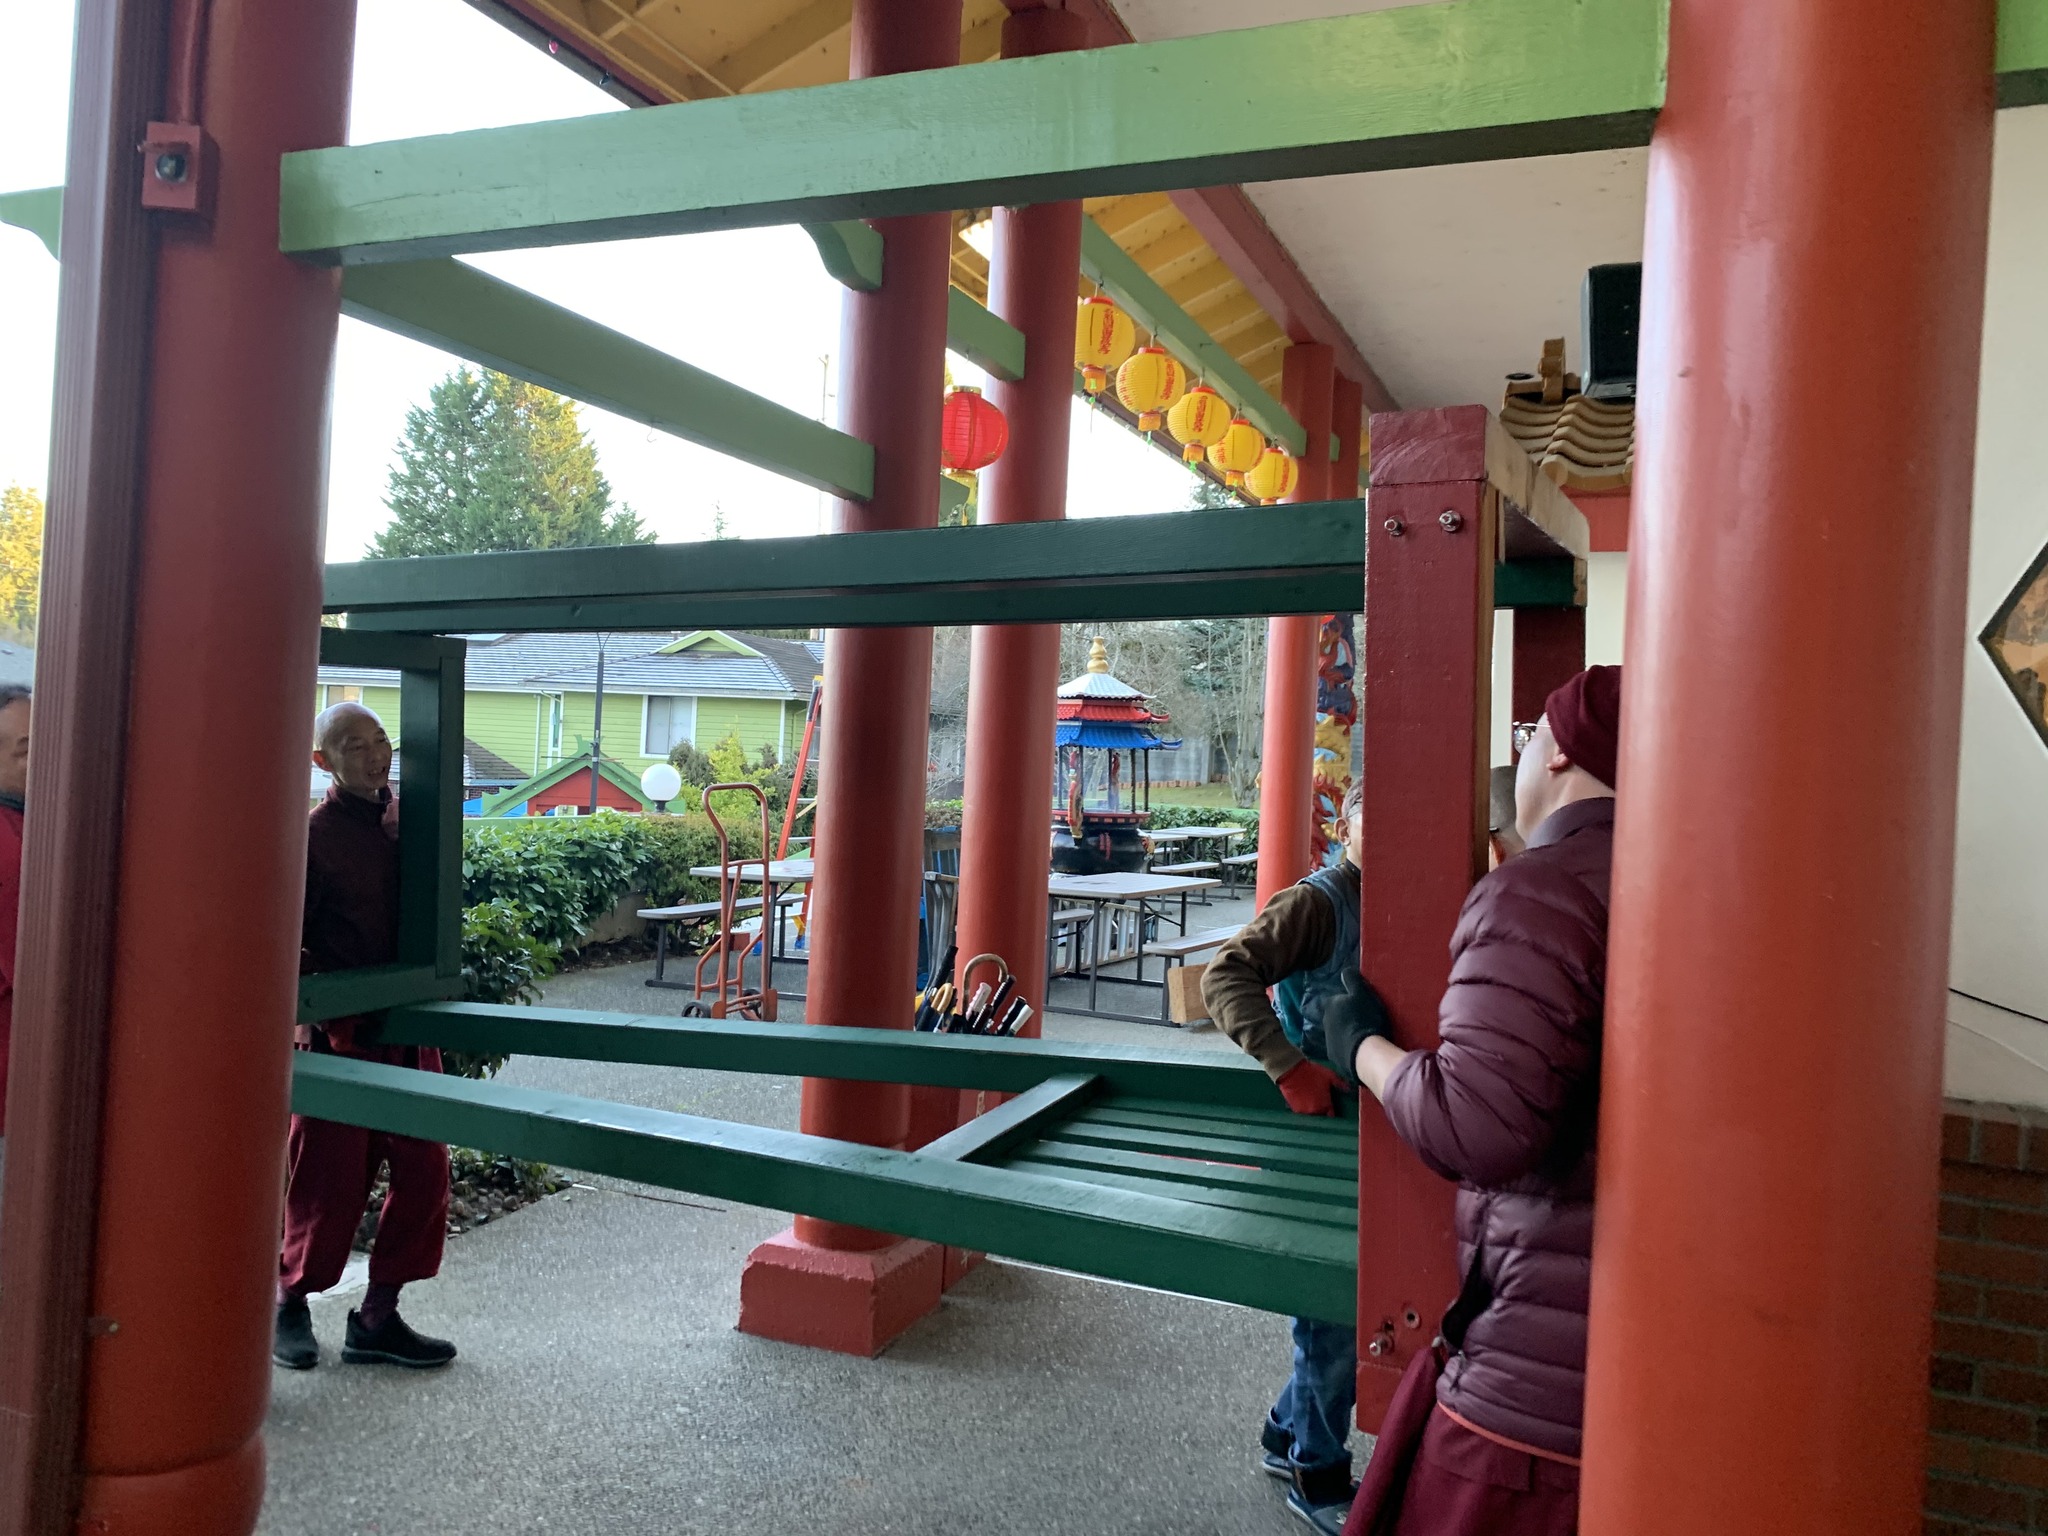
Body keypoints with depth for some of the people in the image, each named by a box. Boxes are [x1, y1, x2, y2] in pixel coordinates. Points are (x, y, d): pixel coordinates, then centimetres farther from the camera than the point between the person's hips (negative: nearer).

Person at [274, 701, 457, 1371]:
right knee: (332, 1180, 3)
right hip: (340, 1033, -6)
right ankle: (290, 1305, 27)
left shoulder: (399, 818, 9)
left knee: (424, 1172, 6)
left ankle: (377, 1319, 19)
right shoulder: (314, 834, -10)